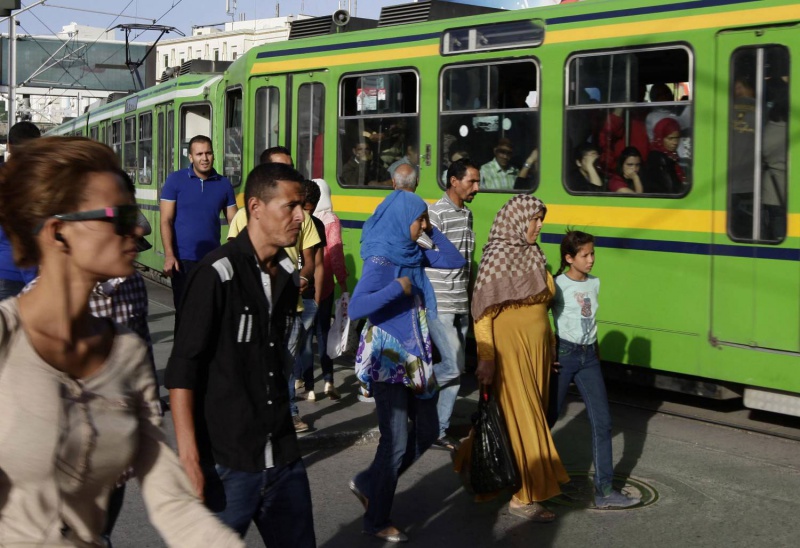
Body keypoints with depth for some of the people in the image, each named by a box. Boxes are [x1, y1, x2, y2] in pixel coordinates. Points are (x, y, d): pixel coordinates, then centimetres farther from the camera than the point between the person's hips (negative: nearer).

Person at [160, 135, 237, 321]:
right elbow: (166, 220, -6)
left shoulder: (224, 184, 5)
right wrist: (169, 256, -16)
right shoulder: (176, 180, -2)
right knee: (184, 311, 4)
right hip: (183, 260, -2)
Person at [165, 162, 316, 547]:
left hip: (283, 459, 7)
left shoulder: (286, 276, 9)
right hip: (227, 461, -6)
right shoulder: (218, 274, -12)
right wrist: (189, 459, -20)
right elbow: (182, 372, -15)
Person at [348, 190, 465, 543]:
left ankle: (368, 483, 29)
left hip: (414, 358, 8)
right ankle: (376, 521, 13)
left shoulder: (412, 254, 5)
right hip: (387, 360, -8)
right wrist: (397, 288, -26)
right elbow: (355, 309, -28)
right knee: (396, 442, -3)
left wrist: (432, 231, 1)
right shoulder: (380, 261, -18)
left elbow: (455, 260, 12)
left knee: (426, 431, 14)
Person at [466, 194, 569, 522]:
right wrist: (486, 358, -18)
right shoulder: (497, 257, -13)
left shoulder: (533, 255, 10)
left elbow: (542, 302, 13)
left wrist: (549, 346, 11)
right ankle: (524, 497, 5)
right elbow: (482, 312, -15)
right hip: (510, 349, -8)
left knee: (528, 411, 13)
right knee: (521, 416, -3)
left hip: (536, 348, 8)